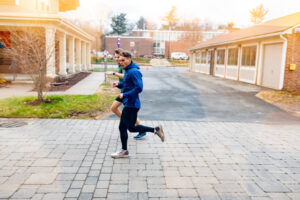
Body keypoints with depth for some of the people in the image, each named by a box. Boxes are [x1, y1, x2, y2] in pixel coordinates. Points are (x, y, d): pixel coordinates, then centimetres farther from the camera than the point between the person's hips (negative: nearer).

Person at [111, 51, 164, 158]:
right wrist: (118, 84, 6)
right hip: (129, 104, 10)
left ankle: (124, 151, 19)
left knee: (122, 127, 1)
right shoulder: (127, 71, 13)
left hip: (131, 105, -10)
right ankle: (156, 130, 23)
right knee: (131, 127, 17)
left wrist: (124, 95, -21)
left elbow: (139, 88, -26)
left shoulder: (133, 72, -18)